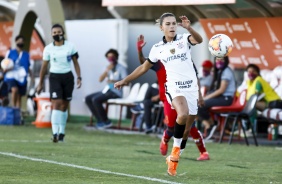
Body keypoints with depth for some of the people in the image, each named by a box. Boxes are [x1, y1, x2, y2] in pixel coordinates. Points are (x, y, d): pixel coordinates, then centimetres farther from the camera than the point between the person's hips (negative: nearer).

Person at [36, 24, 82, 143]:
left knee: (64, 105, 6)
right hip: (55, 77, -2)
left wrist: (79, 77, -1)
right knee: (56, 104, -15)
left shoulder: (70, 47, 1)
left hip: (68, 76, 2)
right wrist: (40, 83, 8)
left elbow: (75, 63, 9)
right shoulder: (48, 49, 0)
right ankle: (55, 133, -21)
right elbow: (44, 66, 6)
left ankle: (61, 133, 16)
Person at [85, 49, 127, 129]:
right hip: (107, 90, 8)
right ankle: (100, 120, -3)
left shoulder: (121, 68, -5)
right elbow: (100, 79, 3)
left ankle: (106, 121, -15)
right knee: (88, 98, -4)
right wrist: (107, 70, -11)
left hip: (116, 92, -8)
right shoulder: (108, 67, 14)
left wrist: (114, 81, -23)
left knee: (95, 99, -26)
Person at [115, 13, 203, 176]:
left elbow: (199, 40, -19)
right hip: (174, 87, -2)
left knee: (186, 129, 7)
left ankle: (174, 157, 23)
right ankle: (176, 147, -15)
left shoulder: (184, 39, 2)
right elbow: (144, 67, 19)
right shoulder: (157, 49, 6)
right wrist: (125, 80, 20)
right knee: (183, 114, -32)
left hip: (191, 87, 2)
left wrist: (189, 28, -38)